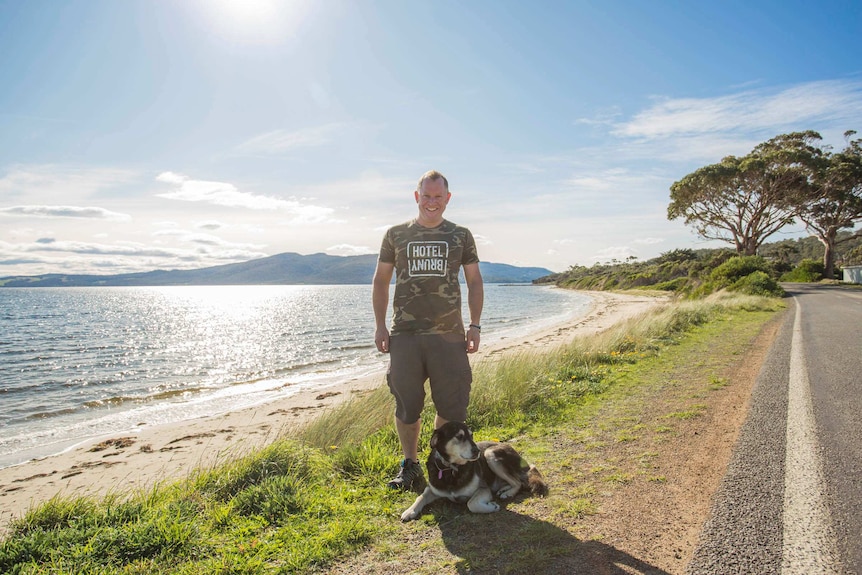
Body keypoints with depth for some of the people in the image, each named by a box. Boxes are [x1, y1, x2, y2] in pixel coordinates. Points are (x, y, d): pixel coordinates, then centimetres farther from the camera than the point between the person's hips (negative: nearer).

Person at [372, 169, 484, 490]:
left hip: (449, 334, 0)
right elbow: (381, 281, 11)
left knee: (452, 406, 4)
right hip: (404, 334, 0)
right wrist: (380, 325, 3)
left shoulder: (461, 236, 9)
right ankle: (410, 464, 26)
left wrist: (475, 325, 2)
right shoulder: (396, 234, 8)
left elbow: (475, 282, 12)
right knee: (406, 406, 6)